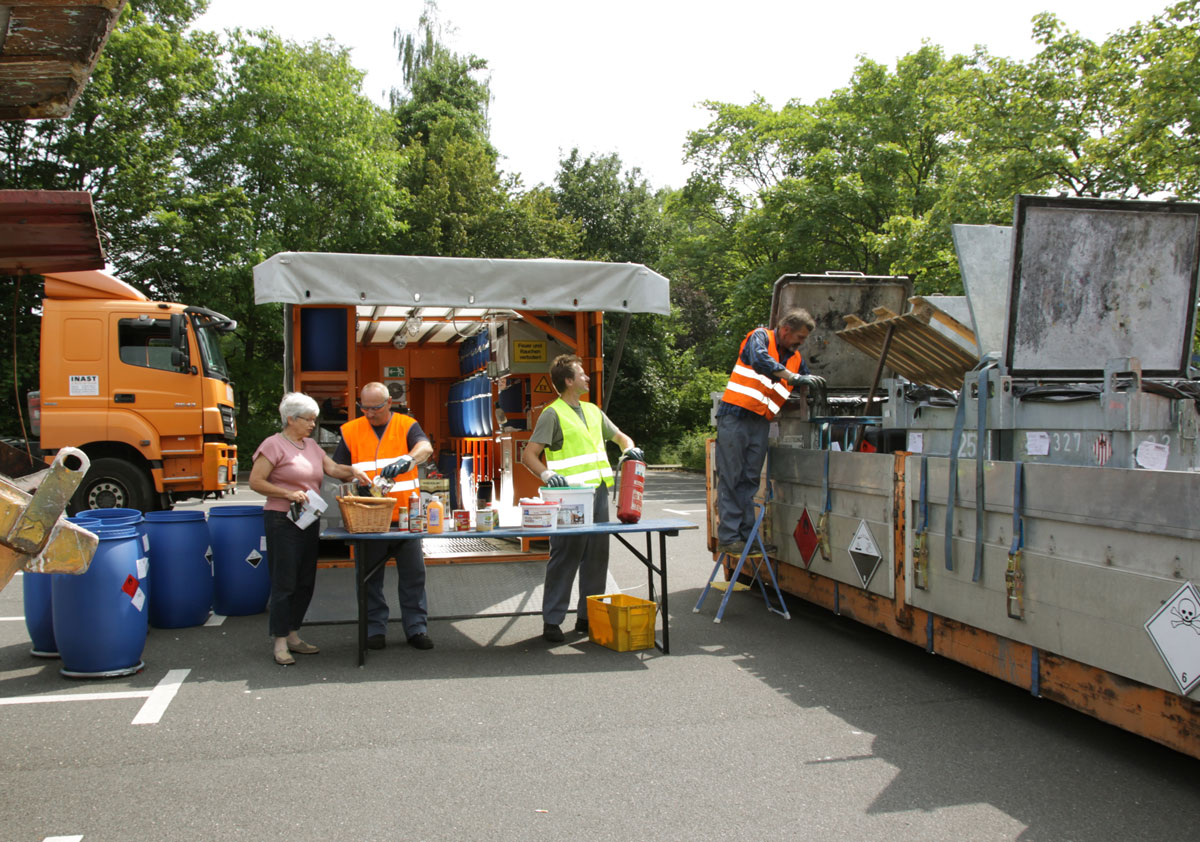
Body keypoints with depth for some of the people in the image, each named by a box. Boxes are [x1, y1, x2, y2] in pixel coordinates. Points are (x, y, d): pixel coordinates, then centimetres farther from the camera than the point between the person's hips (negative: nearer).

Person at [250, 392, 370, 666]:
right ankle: (280, 643, 3)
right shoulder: (273, 445, -8)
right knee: (284, 583, -5)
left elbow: (332, 468, 10)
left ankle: (293, 636, 22)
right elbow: (255, 481, -12)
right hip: (282, 521, -8)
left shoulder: (311, 445, 15)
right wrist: (288, 493, -20)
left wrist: (352, 471, -9)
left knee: (305, 582, 11)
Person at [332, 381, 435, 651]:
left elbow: (425, 448, -16)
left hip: (405, 516, -1)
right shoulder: (351, 431, 7)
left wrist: (406, 461, -36)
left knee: (413, 574, 4)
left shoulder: (406, 425, 3)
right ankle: (375, 629, 18)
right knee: (370, 577, 7)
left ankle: (416, 628, 14)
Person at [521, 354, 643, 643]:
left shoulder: (593, 411, 18)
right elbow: (528, 455, -10)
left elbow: (619, 436, 29)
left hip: (598, 492, 7)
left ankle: (587, 617, 19)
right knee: (565, 558, -6)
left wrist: (629, 448, 7)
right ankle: (552, 621, 1)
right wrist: (548, 475, -26)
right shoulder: (553, 414, -5)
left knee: (597, 557, 9)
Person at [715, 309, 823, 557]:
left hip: (761, 423, 7)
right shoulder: (760, 337, -1)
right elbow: (759, 359, -23)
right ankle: (728, 538, -4)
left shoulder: (796, 358, 19)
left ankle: (747, 535, 11)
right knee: (730, 478, -5)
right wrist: (793, 377, -32)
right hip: (735, 417, -7)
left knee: (750, 480, 7)